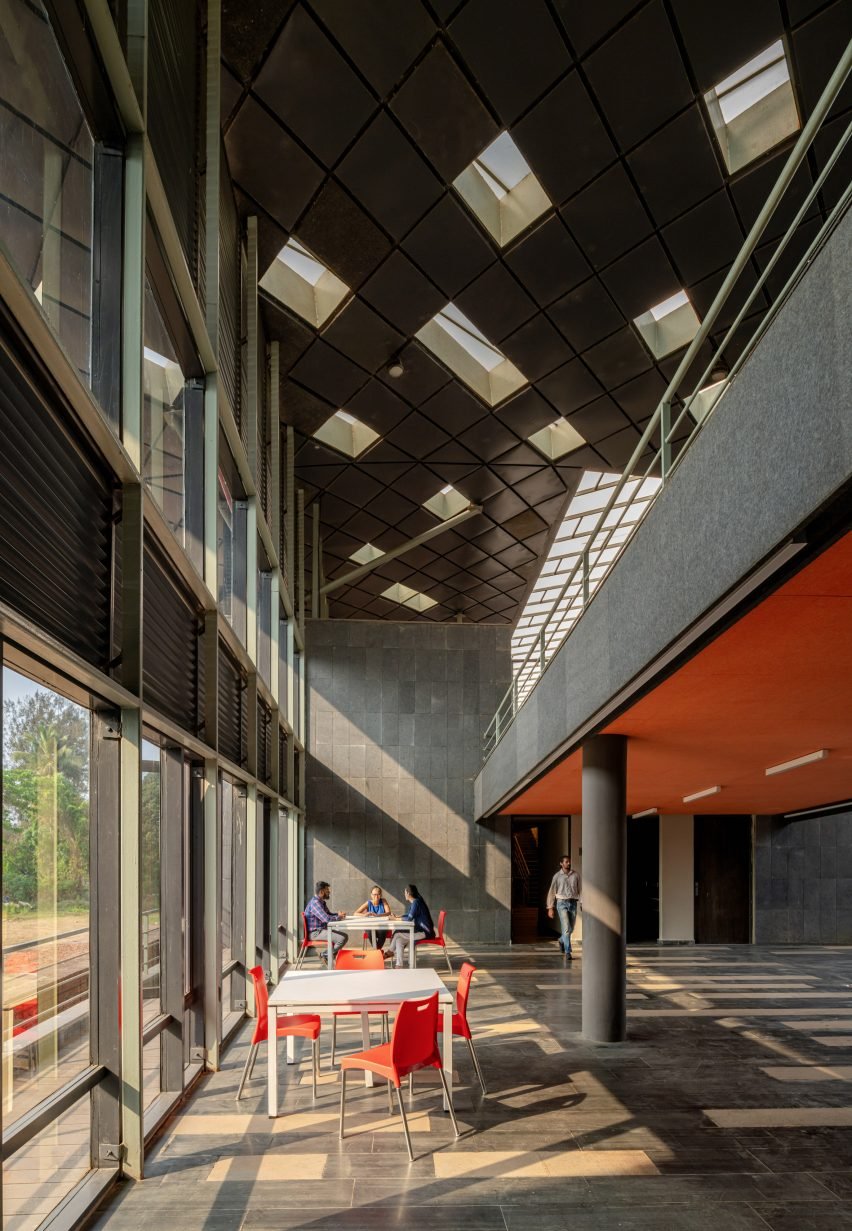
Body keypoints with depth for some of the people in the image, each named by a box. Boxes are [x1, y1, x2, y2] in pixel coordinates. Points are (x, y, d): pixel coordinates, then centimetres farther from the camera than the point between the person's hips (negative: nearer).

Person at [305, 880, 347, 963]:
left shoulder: (322, 902, 12)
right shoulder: (315, 903, -20)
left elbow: (328, 913, 28)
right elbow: (326, 918, -30)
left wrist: (338, 914, 6)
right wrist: (338, 917, -12)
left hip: (322, 929, 11)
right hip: (315, 933, -11)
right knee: (343, 937, -21)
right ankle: (326, 955, -5)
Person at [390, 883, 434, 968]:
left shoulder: (416, 902, -18)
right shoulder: (413, 902, 12)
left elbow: (409, 918, -22)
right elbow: (408, 915, 23)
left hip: (425, 933, -9)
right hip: (420, 930, 9)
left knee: (397, 934, -9)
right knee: (399, 940, 2)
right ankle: (399, 965, 1)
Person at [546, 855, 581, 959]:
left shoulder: (576, 875, 5)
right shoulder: (557, 876, 0)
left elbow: (580, 890, 5)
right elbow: (551, 892, 3)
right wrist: (550, 908, -1)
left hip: (573, 903, 3)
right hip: (562, 903, -3)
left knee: (571, 928, 12)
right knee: (566, 928, -14)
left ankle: (562, 940, 43)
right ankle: (568, 952, -9)